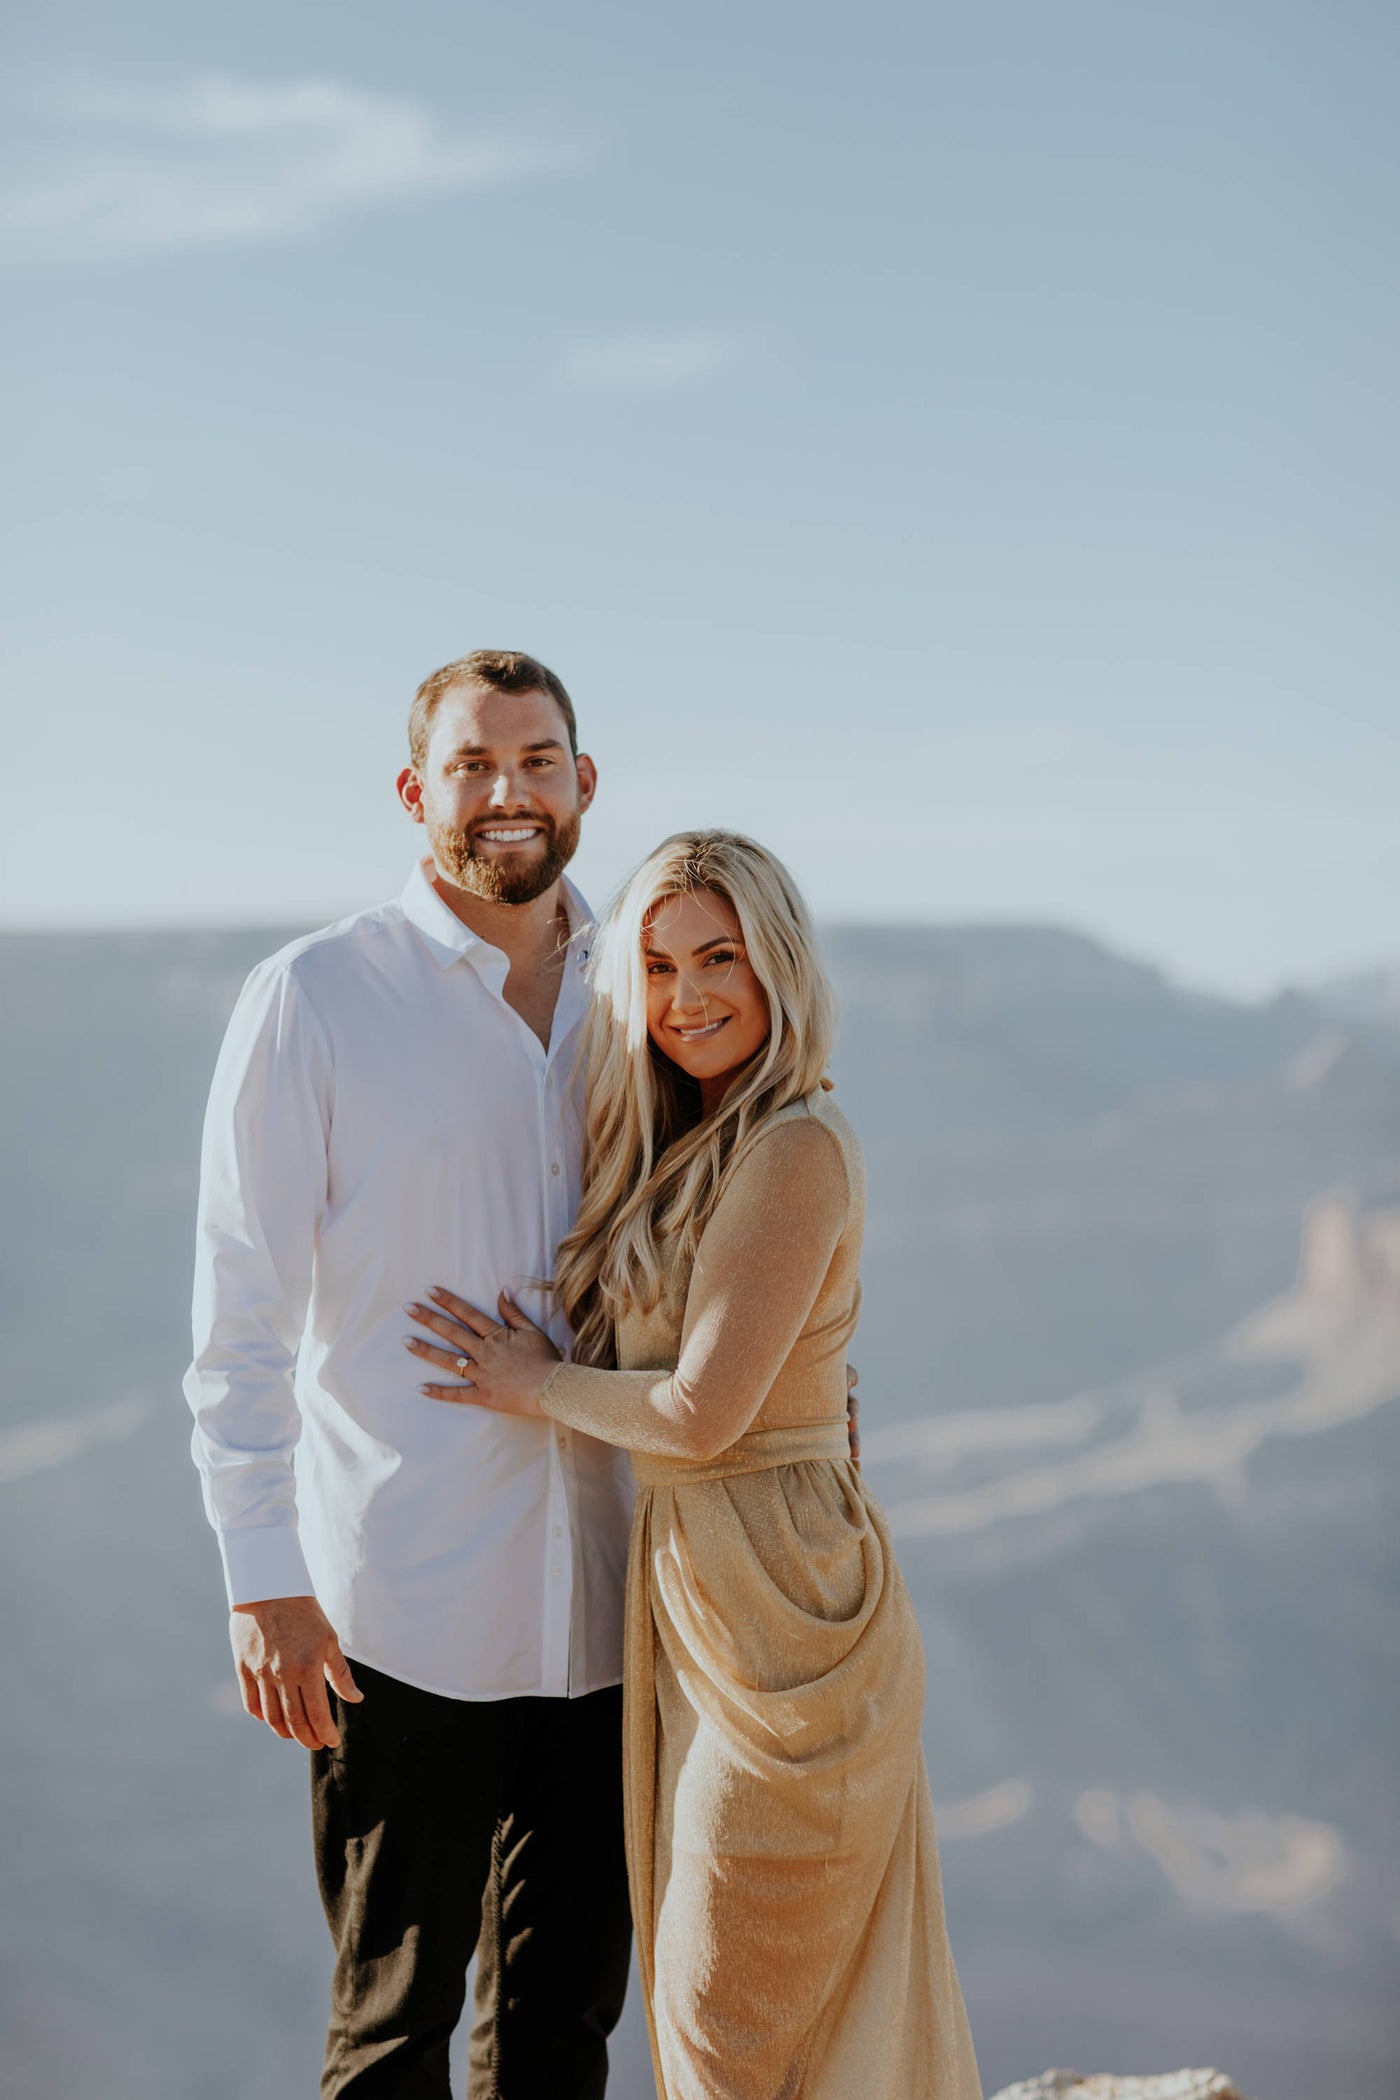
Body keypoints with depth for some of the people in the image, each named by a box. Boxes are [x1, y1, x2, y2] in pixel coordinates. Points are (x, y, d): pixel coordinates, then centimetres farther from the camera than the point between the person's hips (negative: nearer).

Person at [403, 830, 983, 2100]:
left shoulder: (796, 1150, -18)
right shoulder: (688, 1148, 11)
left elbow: (704, 1411, -21)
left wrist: (539, 1389, -7)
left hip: (781, 1603, -9)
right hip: (688, 1591, 9)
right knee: (699, 1988, 17)